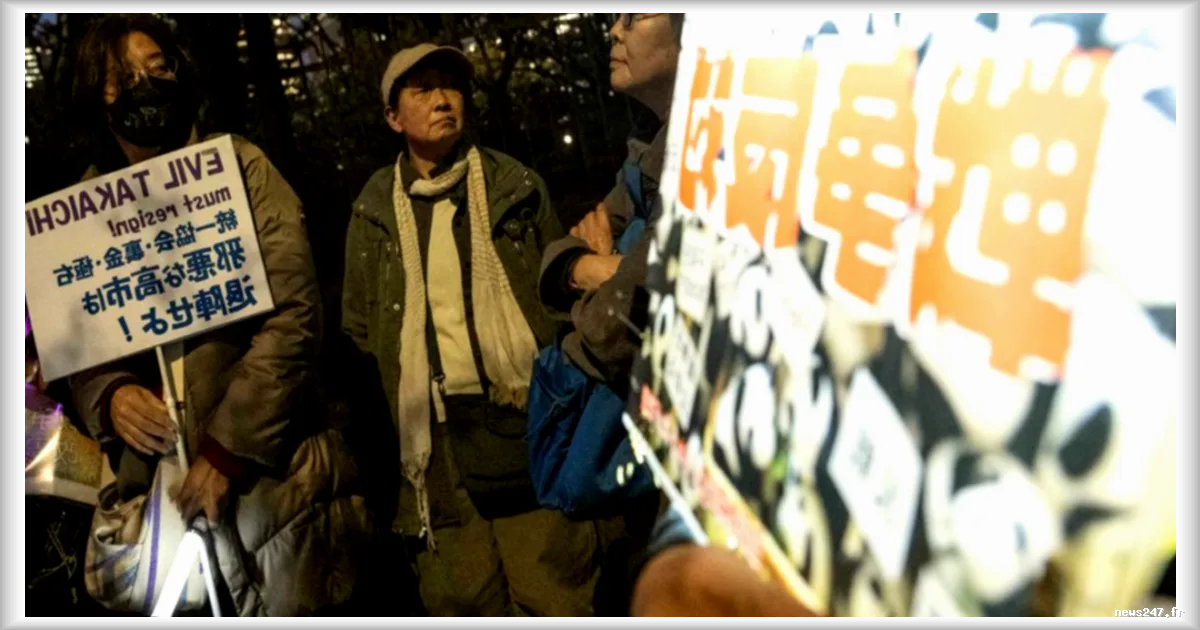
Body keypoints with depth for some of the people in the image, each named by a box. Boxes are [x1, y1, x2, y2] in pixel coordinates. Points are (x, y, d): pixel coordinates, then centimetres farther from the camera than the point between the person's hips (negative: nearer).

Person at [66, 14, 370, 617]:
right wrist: (109, 396, -12)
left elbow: (294, 315, -11)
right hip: (153, 478, 3)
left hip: (267, 468, -3)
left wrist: (227, 448, -14)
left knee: (291, 602, 6)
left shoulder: (240, 168, -4)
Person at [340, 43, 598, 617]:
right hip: (433, 429, 1)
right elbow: (359, 331, 12)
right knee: (458, 596, 9)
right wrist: (375, 437, 8)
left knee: (554, 592, 4)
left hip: (526, 413, -1)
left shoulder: (516, 186, 5)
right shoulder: (375, 207, 7)